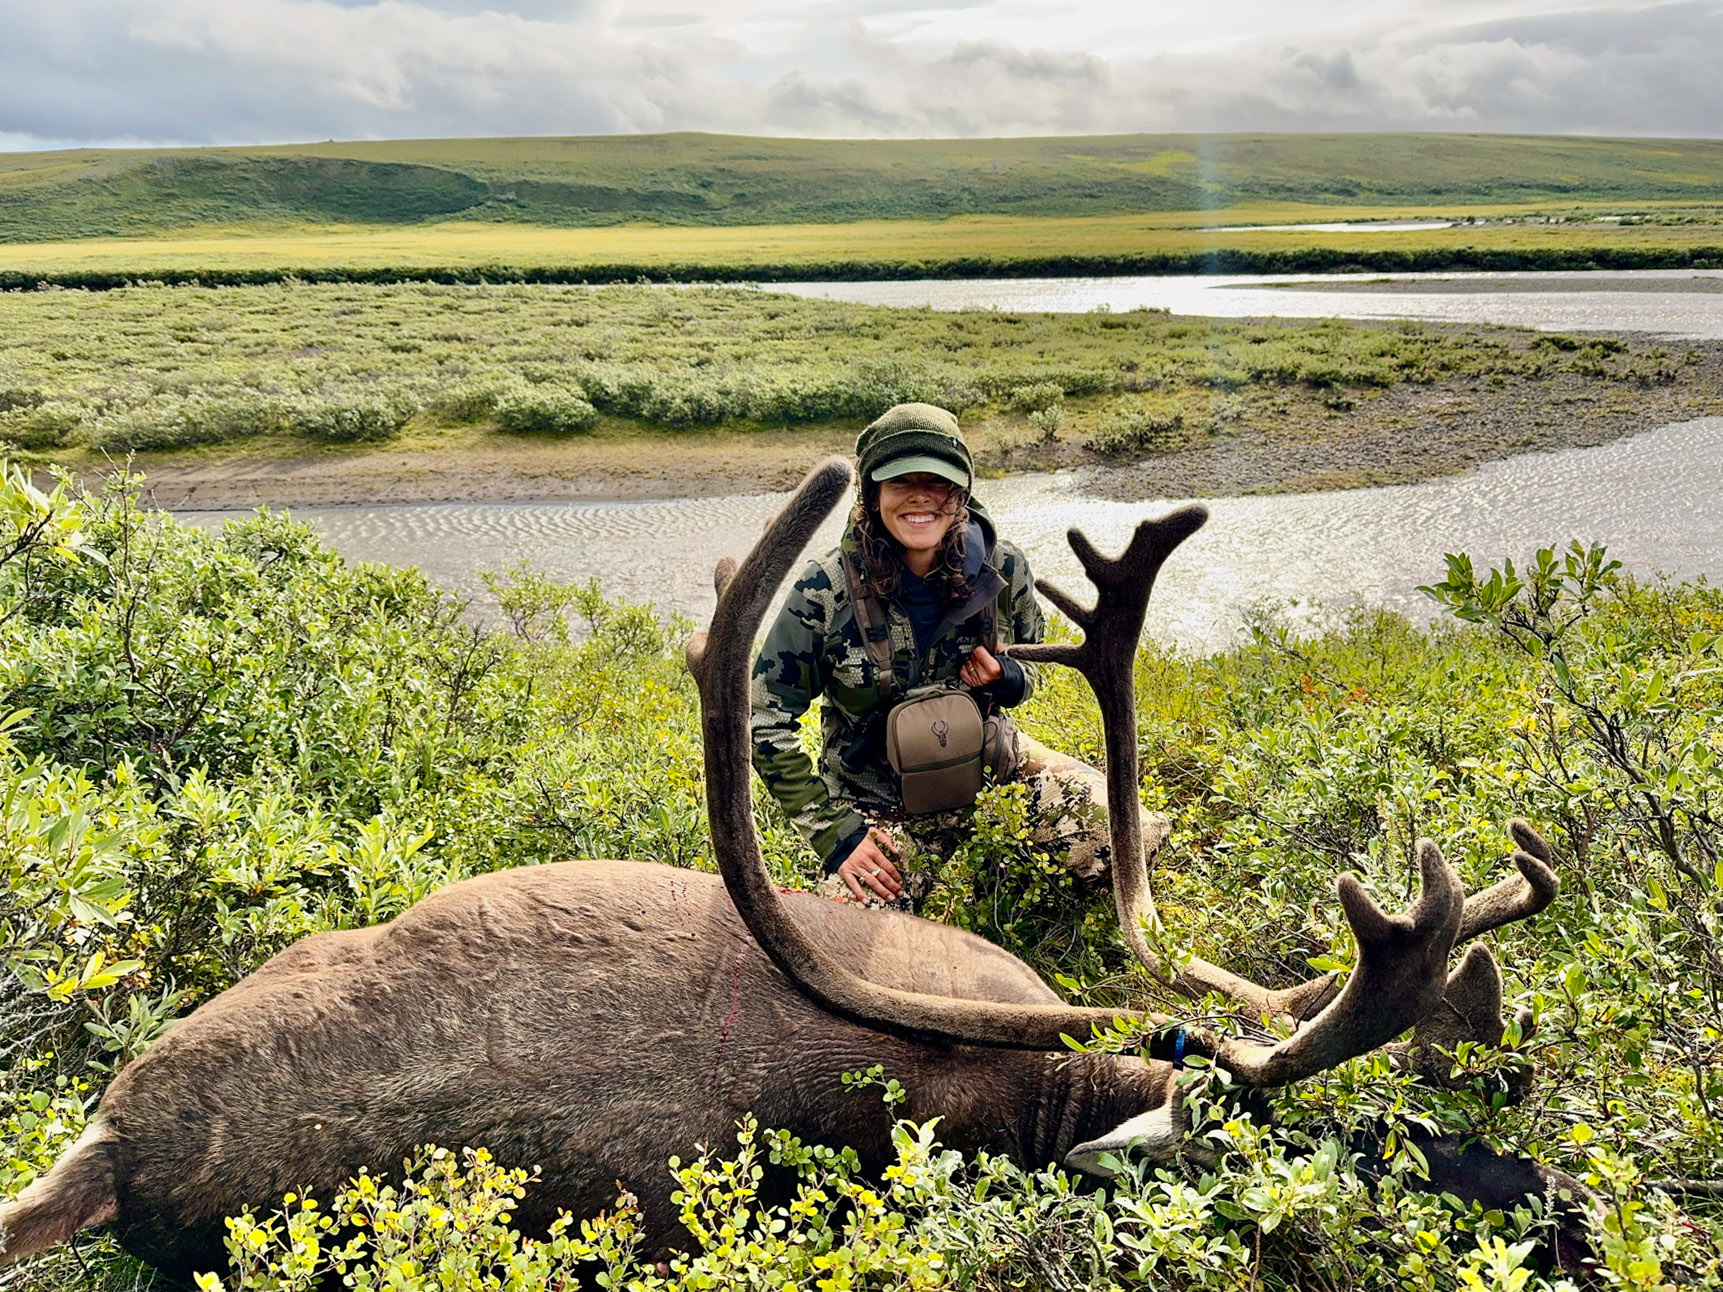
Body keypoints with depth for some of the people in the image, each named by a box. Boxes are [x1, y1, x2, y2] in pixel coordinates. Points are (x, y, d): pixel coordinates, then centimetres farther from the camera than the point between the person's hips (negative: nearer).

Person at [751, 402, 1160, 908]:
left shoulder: (1002, 569, -10)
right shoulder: (826, 591, -19)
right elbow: (765, 720, -12)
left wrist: (1008, 682, -16)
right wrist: (834, 831, -16)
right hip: (880, 802, -2)